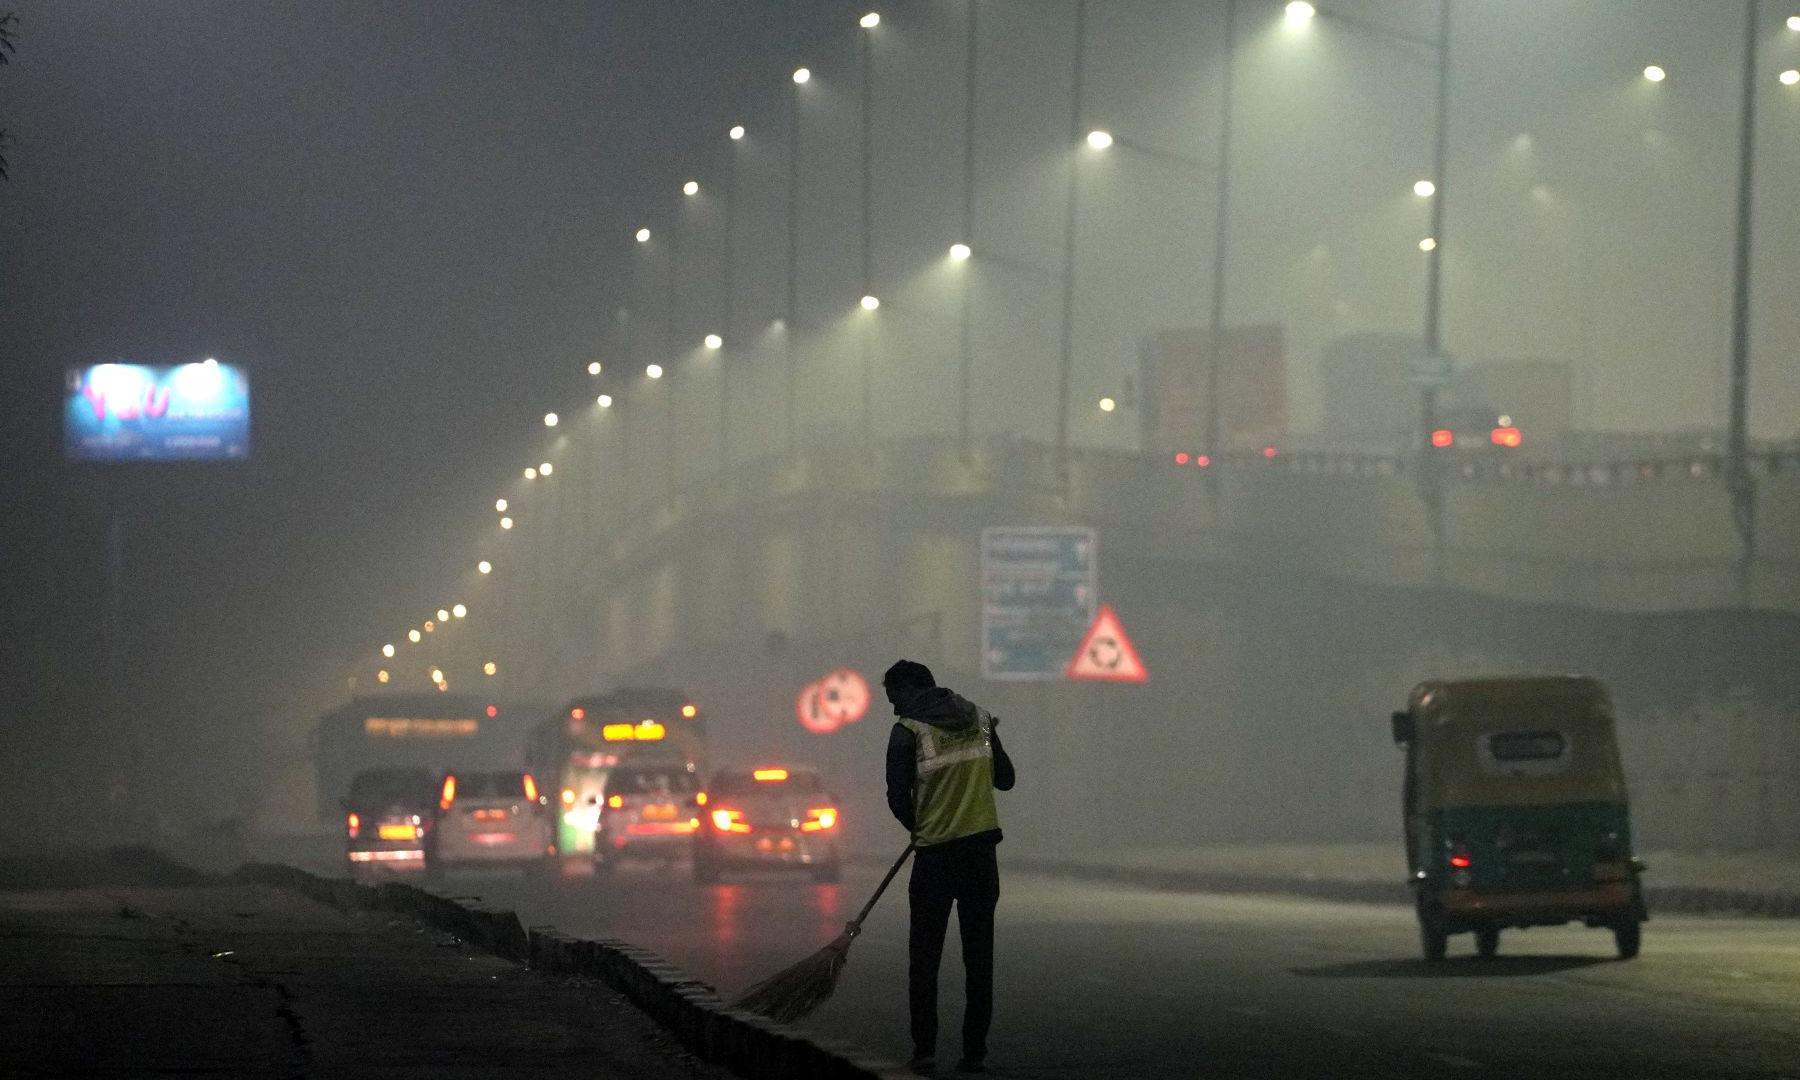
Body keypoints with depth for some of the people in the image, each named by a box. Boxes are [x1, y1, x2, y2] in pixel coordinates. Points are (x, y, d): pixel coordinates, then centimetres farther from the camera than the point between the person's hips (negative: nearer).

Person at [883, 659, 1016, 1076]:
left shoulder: (908, 730, -5)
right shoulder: (980, 719, 9)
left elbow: (898, 798, -6)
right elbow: (1005, 779, 16)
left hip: (935, 854, -4)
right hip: (982, 849, 4)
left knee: (924, 956, 5)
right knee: (979, 956, 6)